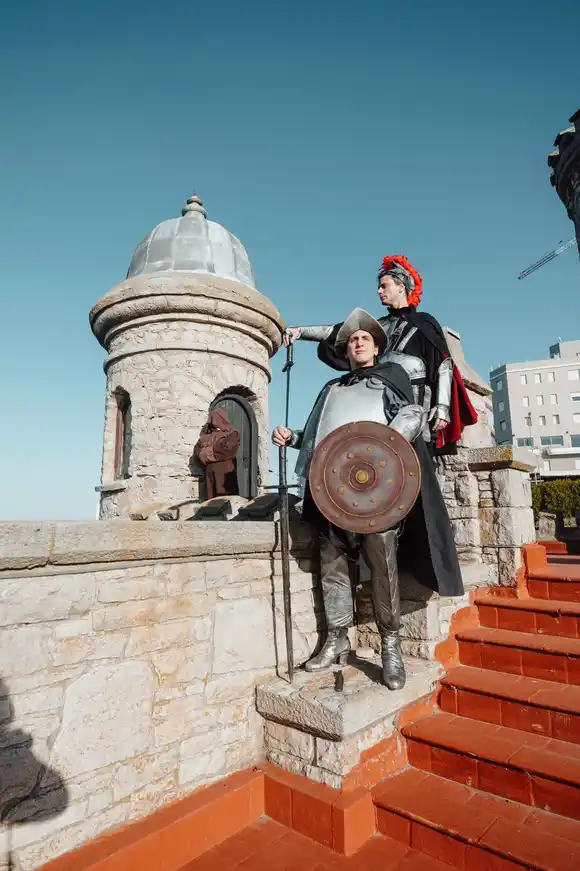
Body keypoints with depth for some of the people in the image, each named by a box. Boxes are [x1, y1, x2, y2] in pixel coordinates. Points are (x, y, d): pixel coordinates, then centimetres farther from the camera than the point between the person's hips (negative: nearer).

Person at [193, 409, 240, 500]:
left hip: (225, 474, -4)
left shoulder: (232, 434, 6)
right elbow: (197, 451, 8)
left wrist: (208, 451, 1)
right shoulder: (206, 436, 20)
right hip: (211, 474, 4)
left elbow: (227, 449, -12)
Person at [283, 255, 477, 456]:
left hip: (416, 403, -4)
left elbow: (444, 365, 1)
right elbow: (342, 332, 14)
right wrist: (301, 331, 4)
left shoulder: (424, 322, 9)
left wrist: (442, 406, -12)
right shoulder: (382, 326, 23)